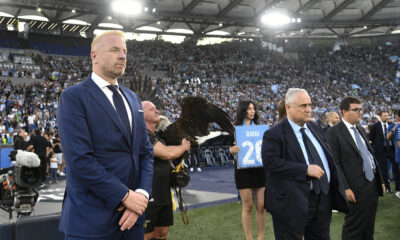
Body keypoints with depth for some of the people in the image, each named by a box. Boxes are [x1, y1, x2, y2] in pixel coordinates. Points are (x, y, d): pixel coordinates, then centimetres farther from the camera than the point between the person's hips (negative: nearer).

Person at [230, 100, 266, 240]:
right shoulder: (236, 128, 2)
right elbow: (231, 148, 0)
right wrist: (234, 150, -22)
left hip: (259, 169, 3)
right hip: (243, 169, -3)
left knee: (261, 206, 0)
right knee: (247, 206, 1)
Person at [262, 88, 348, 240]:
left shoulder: (314, 127, 12)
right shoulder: (274, 134, -12)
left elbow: (328, 156, 20)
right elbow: (271, 162, -24)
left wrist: (337, 187, 13)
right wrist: (306, 170, -24)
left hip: (323, 199, 7)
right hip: (293, 203, -7)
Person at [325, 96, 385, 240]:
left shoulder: (361, 130, 15)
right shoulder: (333, 133, -11)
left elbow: (371, 155, 18)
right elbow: (335, 164, -15)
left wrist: (380, 181, 16)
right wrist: (345, 188, -19)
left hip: (373, 185, 8)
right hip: (356, 190, -8)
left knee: (369, 228, 17)